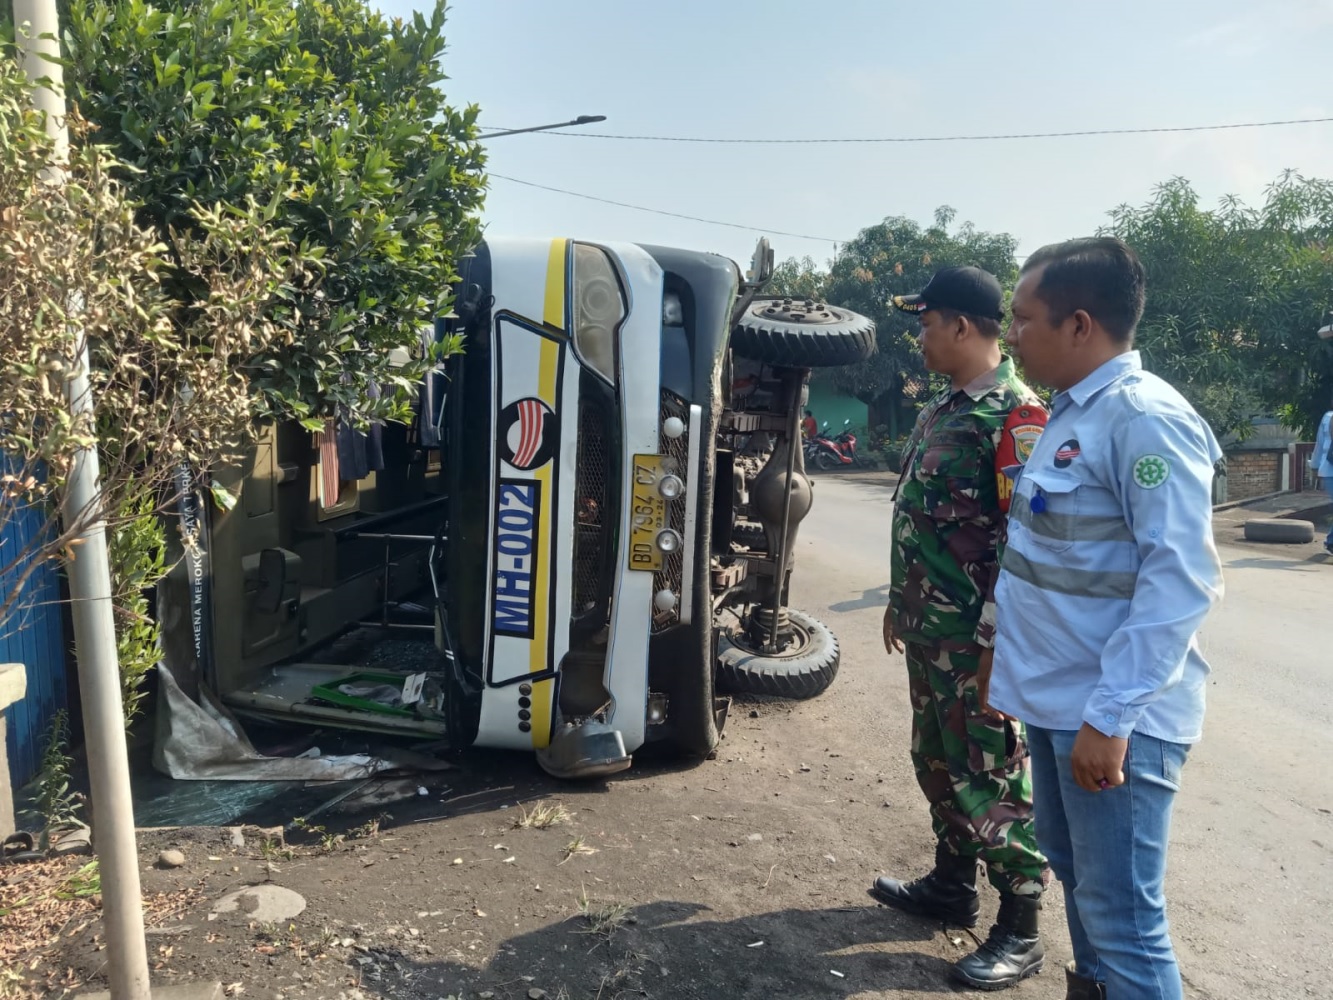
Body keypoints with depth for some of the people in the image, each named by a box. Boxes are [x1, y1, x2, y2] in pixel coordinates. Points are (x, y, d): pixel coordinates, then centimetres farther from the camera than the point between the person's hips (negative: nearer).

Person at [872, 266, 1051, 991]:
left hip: (976, 638, -9)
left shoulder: (1014, 413, -17)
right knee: (936, 763, 19)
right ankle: (951, 886, 37)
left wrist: (994, 638, -22)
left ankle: (1020, 929, 18)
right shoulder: (940, 408, 12)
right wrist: (900, 600, 21)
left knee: (991, 780, 2)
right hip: (927, 630, 9)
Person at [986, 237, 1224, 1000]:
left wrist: (1111, 713, -25)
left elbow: (1181, 579, -23)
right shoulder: (1073, 411, 11)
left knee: (1119, 913, 1)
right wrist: (1014, 659, 19)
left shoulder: (1144, 417, -18)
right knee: (1075, 873, 23)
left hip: (1113, 715, -9)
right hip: (1059, 698, 9)